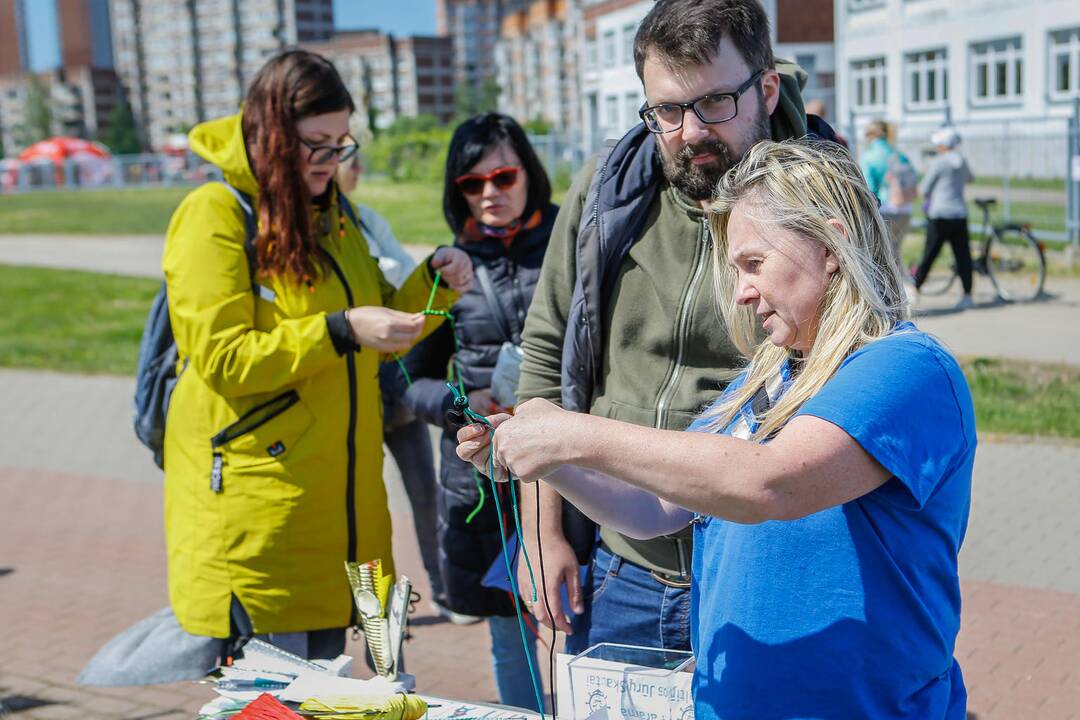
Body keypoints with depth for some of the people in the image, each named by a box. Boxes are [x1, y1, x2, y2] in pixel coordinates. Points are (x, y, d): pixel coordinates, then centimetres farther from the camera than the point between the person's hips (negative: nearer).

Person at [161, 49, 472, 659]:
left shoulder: (331, 214, 15)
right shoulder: (215, 215, -10)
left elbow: (369, 345, 19)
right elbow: (222, 358, -16)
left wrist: (434, 283, 2)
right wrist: (340, 332, -23)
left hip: (336, 504, 7)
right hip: (255, 513, -7)